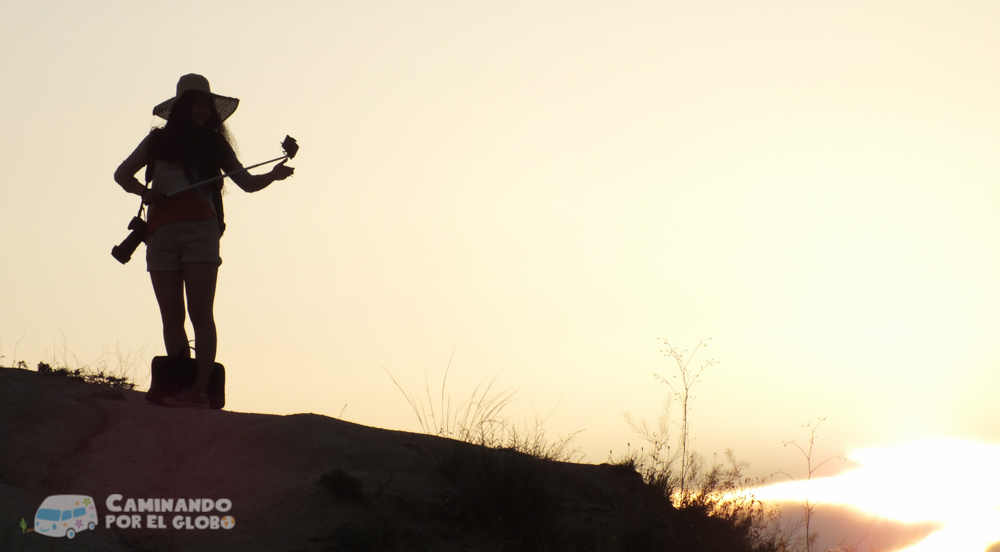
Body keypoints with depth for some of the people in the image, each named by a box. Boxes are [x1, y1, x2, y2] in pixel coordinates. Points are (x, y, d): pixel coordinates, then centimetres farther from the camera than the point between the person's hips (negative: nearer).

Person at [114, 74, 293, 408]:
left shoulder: (214, 145, 15)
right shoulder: (159, 141, 16)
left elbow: (247, 182, 11)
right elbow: (122, 174, 21)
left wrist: (272, 176, -10)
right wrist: (144, 192, 1)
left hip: (200, 230, -2)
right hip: (162, 233, 2)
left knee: (200, 311, -12)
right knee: (172, 316, -1)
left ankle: (200, 389, -19)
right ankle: (180, 386, 1)